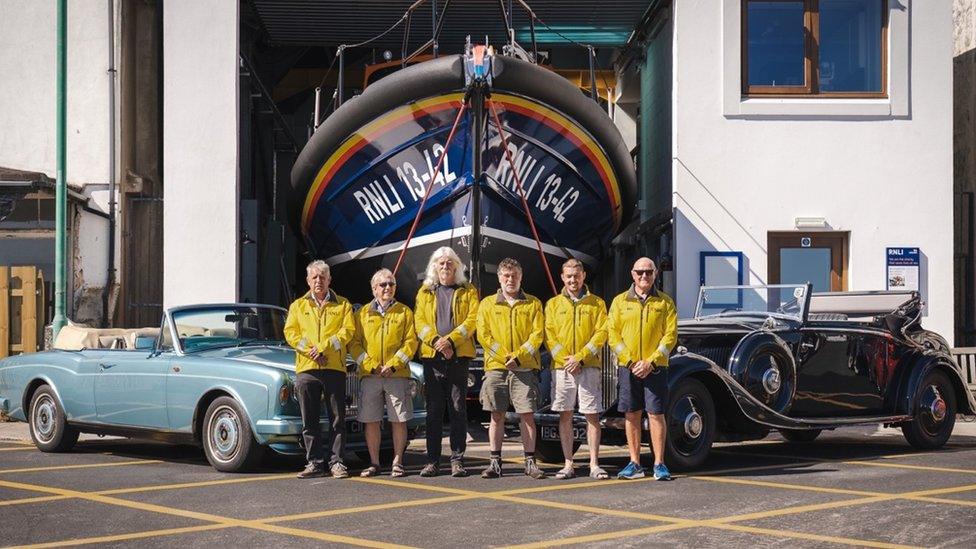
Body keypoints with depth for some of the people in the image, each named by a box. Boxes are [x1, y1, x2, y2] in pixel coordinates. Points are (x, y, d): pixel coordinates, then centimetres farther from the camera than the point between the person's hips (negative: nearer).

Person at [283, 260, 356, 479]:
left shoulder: (342, 305, 11)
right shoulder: (298, 306, 15)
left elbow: (348, 330, -1)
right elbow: (290, 333, 4)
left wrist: (323, 347, -13)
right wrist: (310, 351, -10)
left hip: (334, 368, -1)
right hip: (306, 368, 2)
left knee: (337, 419, -2)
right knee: (309, 420, 2)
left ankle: (336, 462, 3)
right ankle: (314, 463, 7)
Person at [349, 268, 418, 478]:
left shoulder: (404, 312, 9)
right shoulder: (363, 313, 11)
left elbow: (410, 342, 2)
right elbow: (354, 343, 6)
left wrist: (393, 365, -10)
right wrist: (370, 365, -7)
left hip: (397, 374, -1)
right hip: (369, 375, 1)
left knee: (399, 420, -1)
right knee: (371, 421, 2)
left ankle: (397, 462, 7)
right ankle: (374, 463, 10)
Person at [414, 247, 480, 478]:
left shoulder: (468, 291, 10)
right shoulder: (425, 292, 15)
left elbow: (472, 319, -2)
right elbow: (419, 321, 5)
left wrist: (450, 339, -15)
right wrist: (436, 341, -12)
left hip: (459, 356, -1)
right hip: (432, 356, 2)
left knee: (458, 409, -2)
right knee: (434, 410, 3)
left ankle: (457, 460, 1)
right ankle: (432, 461, 6)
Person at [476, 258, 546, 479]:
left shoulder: (533, 304, 9)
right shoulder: (487, 304, 11)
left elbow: (537, 334, 1)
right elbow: (483, 334, 2)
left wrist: (519, 357, -12)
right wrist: (504, 357, -9)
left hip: (525, 367, -1)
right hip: (496, 367, 1)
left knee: (527, 415, -3)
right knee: (497, 415, 3)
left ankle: (530, 462, 1)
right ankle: (495, 462, 7)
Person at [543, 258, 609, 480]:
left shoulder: (597, 303, 8)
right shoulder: (553, 304, 12)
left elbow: (601, 334, -1)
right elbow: (549, 335, 5)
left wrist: (580, 358, -11)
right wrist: (564, 360, -9)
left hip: (589, 367, -1)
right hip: (561, 368, 1)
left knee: (592, 416, -3)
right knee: (565, 416, 3)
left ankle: (594, 465, 0)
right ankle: (568, 465, 7)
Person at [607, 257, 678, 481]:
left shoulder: (665, 302, 4)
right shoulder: (620, 301, 7)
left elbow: (670, 335, -2)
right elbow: (612, 334, 2)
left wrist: (651, 362, -12)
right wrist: (630, 361, -8)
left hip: (655, 367, -2)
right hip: (627, 367, 2)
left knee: (656, 414, -4)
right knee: (631, 415, 5)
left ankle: (659, 464, 1)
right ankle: (635, 464, 12)